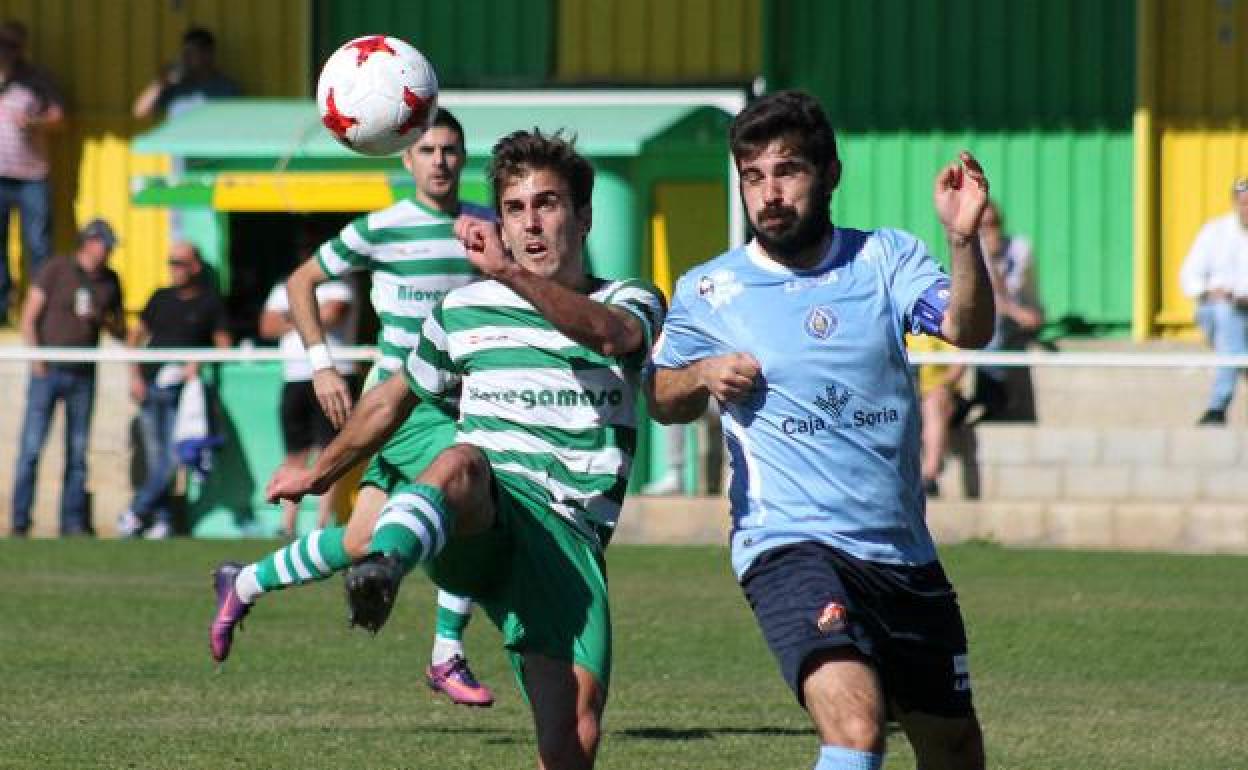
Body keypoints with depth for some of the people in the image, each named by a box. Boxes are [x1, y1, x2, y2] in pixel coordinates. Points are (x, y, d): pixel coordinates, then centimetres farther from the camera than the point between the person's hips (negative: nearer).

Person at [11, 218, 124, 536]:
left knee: (78, 451, 3)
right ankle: (20, 521, -4)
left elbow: (121, 331, 15)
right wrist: (35, 359, -11)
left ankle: (73, 522, 7)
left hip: (83, 376, 4)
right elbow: (29, 317, -2)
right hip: (48, 371, -4)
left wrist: (101, 319, -7)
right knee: (31, 447, -7)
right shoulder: (56, 270, -3)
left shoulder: (110, 281, 9)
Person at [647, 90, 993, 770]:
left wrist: (964, 240, -32)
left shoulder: (886, 258, 4)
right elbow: (662, 401, 18)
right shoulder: (706, 292, 3)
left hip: (904, 552, 4)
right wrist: (702, 375, -5)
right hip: (790, 543, -4)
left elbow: (968, 329, -14)